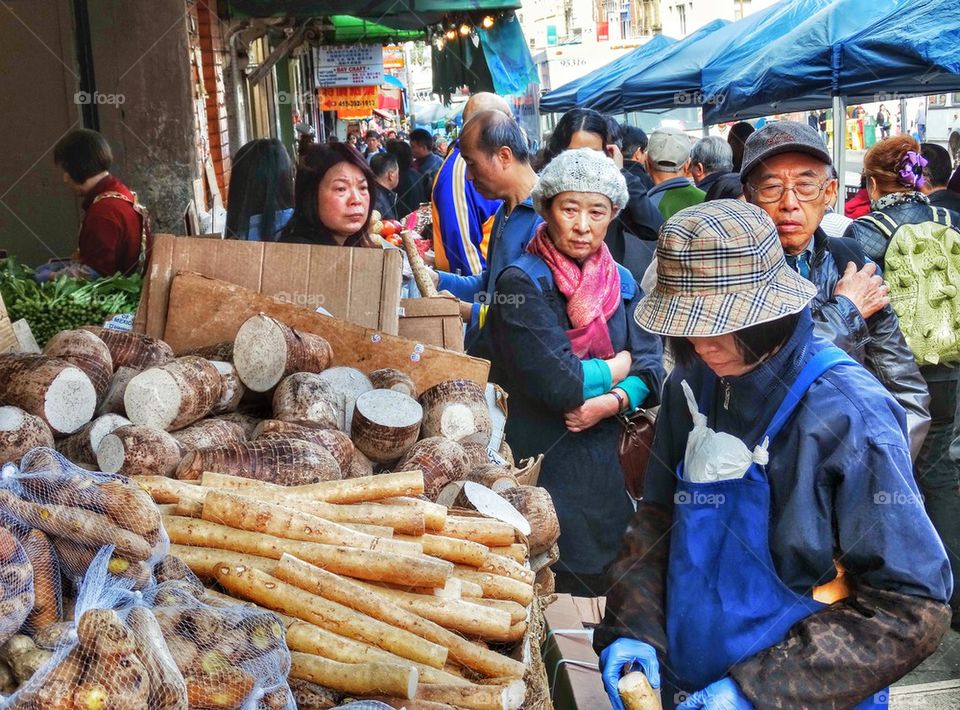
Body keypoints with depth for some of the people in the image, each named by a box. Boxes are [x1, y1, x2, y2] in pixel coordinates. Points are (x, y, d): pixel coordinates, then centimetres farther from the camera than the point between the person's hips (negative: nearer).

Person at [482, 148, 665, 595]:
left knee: (608, 588, 11)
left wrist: (613, 401, -17)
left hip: (602, 462, 6)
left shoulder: (622, 283, 9)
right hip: (538, 463, -5)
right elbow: (557, 383, -20)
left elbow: (650, 369, 2)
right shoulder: (521, 283, -11)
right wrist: (617, 367, -3)